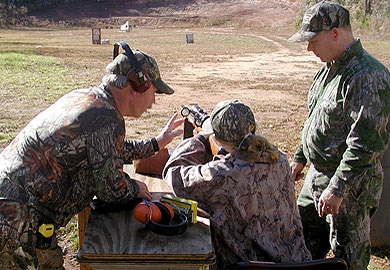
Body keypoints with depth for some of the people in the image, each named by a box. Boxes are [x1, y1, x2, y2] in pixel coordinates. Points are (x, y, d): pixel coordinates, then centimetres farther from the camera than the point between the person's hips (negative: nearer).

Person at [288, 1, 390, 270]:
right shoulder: (329, 68, 8)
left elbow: (366, 144, -27)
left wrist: (337, 189, -26)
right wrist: (300, 157, 22)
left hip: (349, 185, -9)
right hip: (318, 174, 9)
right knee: (305, 239, 22)